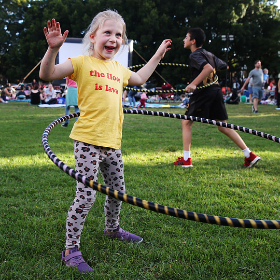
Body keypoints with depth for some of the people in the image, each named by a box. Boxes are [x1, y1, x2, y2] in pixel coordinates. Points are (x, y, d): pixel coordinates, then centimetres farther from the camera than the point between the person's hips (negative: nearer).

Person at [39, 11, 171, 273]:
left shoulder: (119, 68, 16)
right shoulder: (82, 62, -4)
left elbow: (139, 78, 37)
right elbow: (47, 74, -15)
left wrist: (158, 55, 39)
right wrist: (53, 48, -30)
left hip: (112, 142, 7)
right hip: (87, 141, -7)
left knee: (118, 190, 19)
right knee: (86, 195, -9)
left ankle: (112, 228, 44)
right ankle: (71, 250, 5)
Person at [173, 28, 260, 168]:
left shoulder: (195, 55, -8)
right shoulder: (209, 54, 16)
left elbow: (209, 68, -26)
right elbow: (224, 66, 28)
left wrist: (193, 84, -27)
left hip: (203, 93, -8)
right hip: (216, 91, 8)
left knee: (186, 123, 5)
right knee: (223, 125, 11)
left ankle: (186, 159, 1)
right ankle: (249, 155, 6)